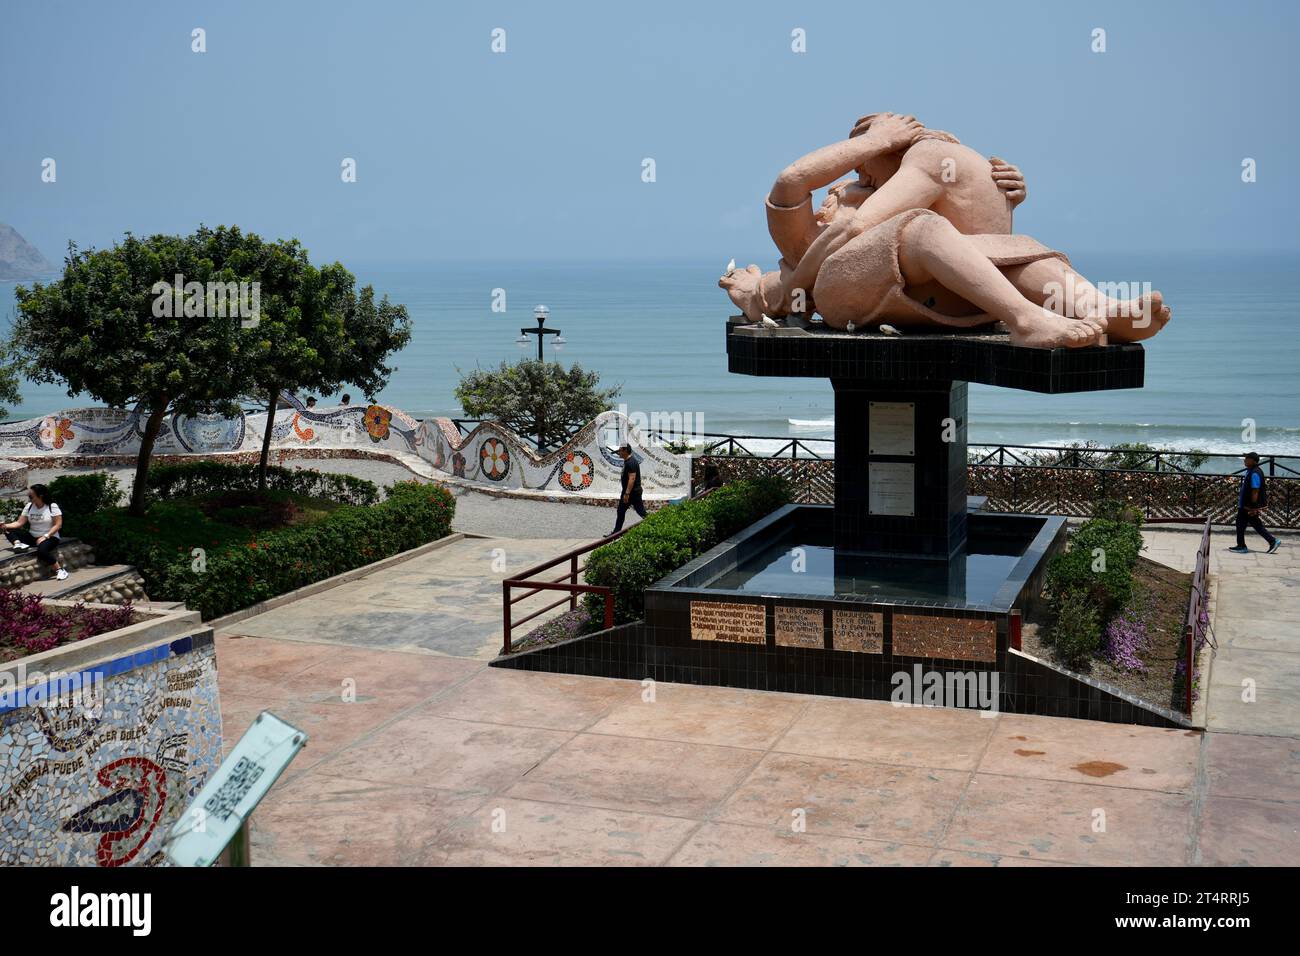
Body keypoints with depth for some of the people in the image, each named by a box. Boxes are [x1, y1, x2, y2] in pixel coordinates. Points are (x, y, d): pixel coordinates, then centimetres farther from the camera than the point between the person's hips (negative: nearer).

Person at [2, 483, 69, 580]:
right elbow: (19, 522, -1)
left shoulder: (52, 506, -11)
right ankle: (18, 544, -36)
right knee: (9, 530, -9)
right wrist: (5, 525, -18)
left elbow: (58, 525, -14)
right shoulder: (29, 506, 3)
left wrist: (45, 536, -23)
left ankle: (60, 570, -24)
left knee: (41, 550, -38)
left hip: (49, 537, -6)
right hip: (32, 537, 6)